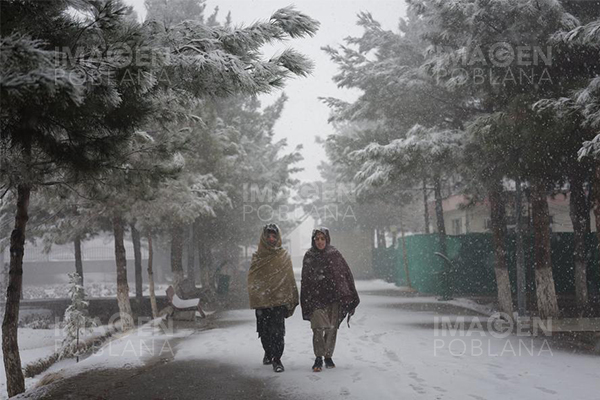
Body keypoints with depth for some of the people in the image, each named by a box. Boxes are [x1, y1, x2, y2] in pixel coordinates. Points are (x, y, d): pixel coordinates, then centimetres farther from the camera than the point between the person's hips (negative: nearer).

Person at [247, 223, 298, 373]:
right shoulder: (257, 256, 8)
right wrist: (255, 295, -5)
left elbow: (290, 279, 5)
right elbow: (252, 278, 8)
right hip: (262, 300, 2)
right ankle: (268, 353, 32)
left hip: (279, 299, -2)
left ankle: (277, 359, -3)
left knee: (277, 331, -10)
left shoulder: (284, 256, 6)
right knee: (264, 331, 10)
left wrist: (291, 301, 1)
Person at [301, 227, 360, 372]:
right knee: (318, 328, -13)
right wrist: (305, 303, 1)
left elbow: (347, 275, 4)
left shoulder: (335, 255, 3)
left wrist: (350, 297, -2)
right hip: (316, 298, -1)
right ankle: (318, 358, -2)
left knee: (332, 329, 4)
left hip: (333, 297, 1)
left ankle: (328, 356, 21)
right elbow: (305, 280, 5)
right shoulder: (309, 257, 3)